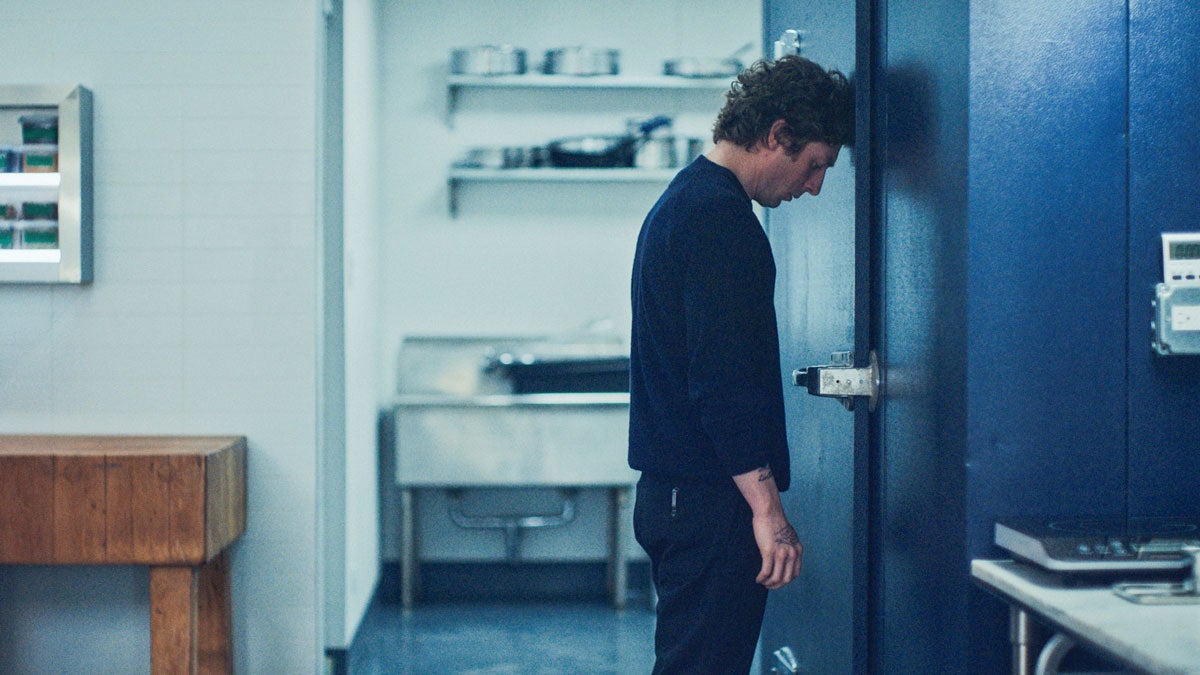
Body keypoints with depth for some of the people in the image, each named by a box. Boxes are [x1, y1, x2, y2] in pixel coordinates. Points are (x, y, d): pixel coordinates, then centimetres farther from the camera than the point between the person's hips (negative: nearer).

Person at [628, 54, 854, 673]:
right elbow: (723, 380, -22)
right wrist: (767, 509, -21)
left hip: (670, 493, 10)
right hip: (710, 502, -10)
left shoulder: (681, 200, 19)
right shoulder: (720, 216, -15)